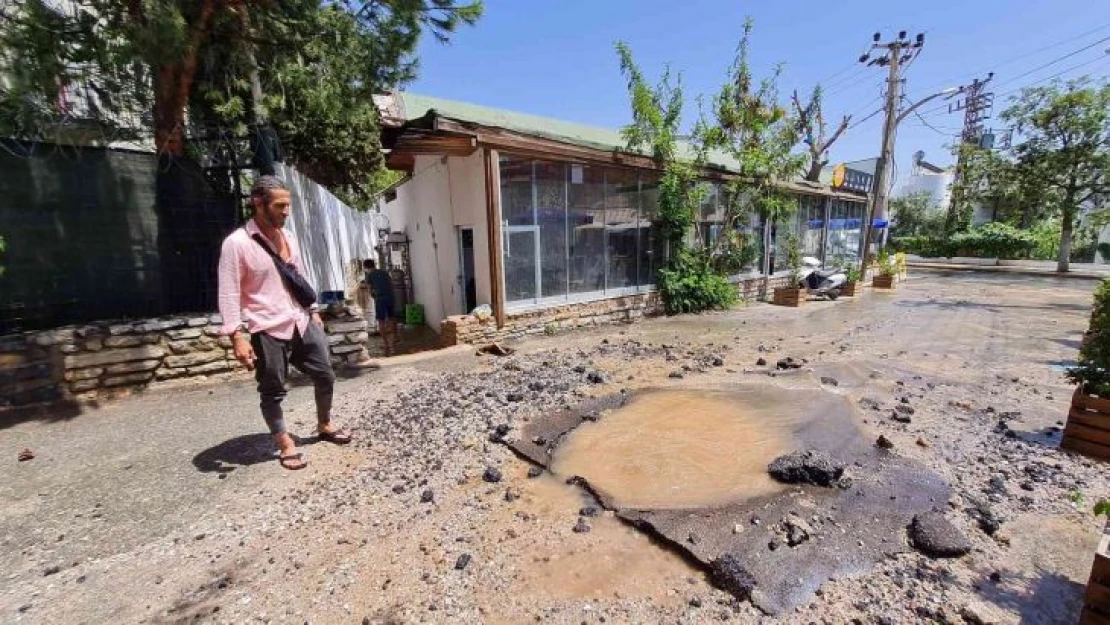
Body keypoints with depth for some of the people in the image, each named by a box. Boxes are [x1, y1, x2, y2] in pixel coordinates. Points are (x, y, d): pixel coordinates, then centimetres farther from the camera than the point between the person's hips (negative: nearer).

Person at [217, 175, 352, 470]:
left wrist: (314, 311, 19)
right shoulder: (237, 242, -11)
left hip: (301, 322, 6)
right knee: (272, 391, 7)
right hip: (267, 330, -6)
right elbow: (229, 294, -13)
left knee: (325, 375, 12)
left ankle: (324, 425, 33)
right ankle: (285, 444, 24)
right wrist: (237, 336, -19)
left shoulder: (287, 237, 9)